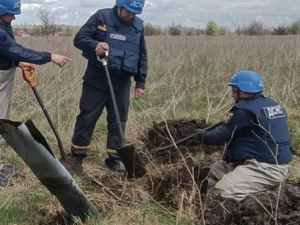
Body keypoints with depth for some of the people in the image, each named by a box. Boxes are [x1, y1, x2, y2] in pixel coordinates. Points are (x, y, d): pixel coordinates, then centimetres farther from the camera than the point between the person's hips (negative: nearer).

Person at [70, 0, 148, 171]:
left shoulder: (139, 26, 7)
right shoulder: (101, 17, -6)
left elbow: (142, 57, 13)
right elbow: (79, 38, -8)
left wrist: (141, 83, 9)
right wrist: (95, 44, -29)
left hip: (122, 83, 4)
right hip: (97, 80, -3)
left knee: (118, 121, 7)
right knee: (87, 117, 3)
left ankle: (114, 157, 18)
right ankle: (77, 155, 15)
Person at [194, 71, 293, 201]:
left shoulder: (244, 111, -17)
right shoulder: (272, 105, 10)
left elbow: (219, 136, -10)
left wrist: (201, 136, 9)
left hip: (267, 168, -10)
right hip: (272, 161, 10)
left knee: (221, 192, -22)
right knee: (216, 169, 17)